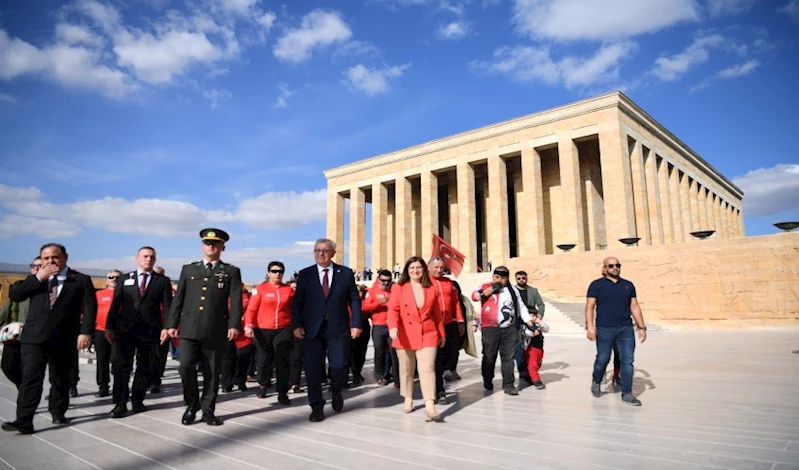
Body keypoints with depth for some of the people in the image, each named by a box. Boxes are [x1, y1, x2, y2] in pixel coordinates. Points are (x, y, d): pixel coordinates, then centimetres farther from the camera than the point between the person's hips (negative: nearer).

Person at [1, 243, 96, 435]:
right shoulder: (35, 280, 14)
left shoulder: (81, 280, 3)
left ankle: (58, 412, 30)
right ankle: (23, 421, -5)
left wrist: (86, 332, -16)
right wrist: (38, 278, -8)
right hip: (34, 337, 1)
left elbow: (90, 307, -4)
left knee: (60, 378, 12)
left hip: (64, 339, -1)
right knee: (31, 378, -6)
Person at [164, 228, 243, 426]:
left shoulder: (231, 272, 8)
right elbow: (178, 299, 12)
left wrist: (234, 325, -15)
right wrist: (171, 324, 4)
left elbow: (236, 301, -3)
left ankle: (208, 410, 19)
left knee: (212, 372, 4)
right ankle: (192, 403, 13)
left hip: (215, 331, -1)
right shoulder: (188, 269, 15)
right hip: (189, 329, 1)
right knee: (186, 366, -11)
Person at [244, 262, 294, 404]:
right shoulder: (260, 288, -1)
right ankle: (263, 385, 35)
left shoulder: (289, 289, 5)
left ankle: (282, 393, 8)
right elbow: (251, 309, -5)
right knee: (264, 360, 9)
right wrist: (248, 326, -16)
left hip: (284, 330, 1)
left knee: (283, 361, -1)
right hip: (263, 330, -1)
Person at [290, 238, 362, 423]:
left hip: (339, 329, -1)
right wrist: (296, 325, -6)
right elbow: (296, 302, 5)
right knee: (313, 369, 2)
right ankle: (317, 408, 19)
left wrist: (356, 324, -4)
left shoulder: (346, 273, 5)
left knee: (339, 366, -3)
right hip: (312, 330, 1)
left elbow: (355, 300, 4)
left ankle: (336, 392, 30)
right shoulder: (305, 274, 6)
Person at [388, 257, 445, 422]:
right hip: (405, 335, 0)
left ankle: (430, 407, -14)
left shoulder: (432, 288, 7)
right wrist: (393, 326, -25)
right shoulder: (398, 287, 2)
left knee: (428, 369, -10)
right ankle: (408, 400, 29)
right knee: (406, 370, 11)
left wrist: (442, 333, 14)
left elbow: (437, 313, 11)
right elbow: (393, 309, -7)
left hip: (427, 334, 0)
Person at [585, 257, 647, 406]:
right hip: (604, 329, -3)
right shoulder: (597, 285, 1)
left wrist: (641, 327, 8)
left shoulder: (628, 285, 13)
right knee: (603, 359, 5)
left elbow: (635, 307, 14)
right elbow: (590, 306, -3)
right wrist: (590, 326, -14)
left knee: (628, 361, 0)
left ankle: (627, 393, 9)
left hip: (626, 329, 3)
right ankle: (596, 382, 31)